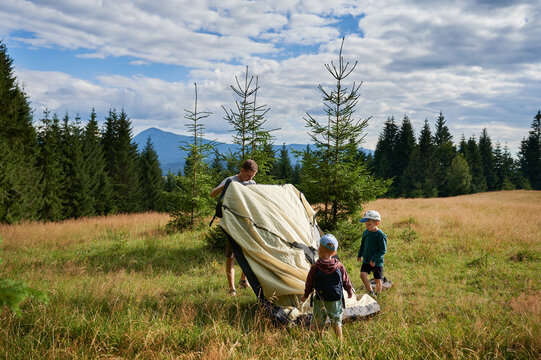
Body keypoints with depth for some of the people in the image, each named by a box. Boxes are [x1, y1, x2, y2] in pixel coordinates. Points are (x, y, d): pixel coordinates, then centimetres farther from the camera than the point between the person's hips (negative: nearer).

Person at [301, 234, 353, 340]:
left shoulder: (315, 267, -14)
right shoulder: (339, 266, -10)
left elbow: (309, 283, -3)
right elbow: (346, 281, 3)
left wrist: (305, 295, 14)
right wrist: (350, 291, 23)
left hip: (319, 301, -1)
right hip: (335, 301, 1)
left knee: (319, 324, 15)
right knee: (336, 322, 16)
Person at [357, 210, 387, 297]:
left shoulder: (381, 236, -17)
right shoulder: (366, 233, 0)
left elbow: (383, 250, -16)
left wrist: (374, 259, -21)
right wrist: (359, 255, 22)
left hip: (377, 262, -4)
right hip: (366, 260, 4)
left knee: (378, 280, 6)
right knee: (363, 275, -15)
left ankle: (377, 295, 30)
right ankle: (371, 293, -1)